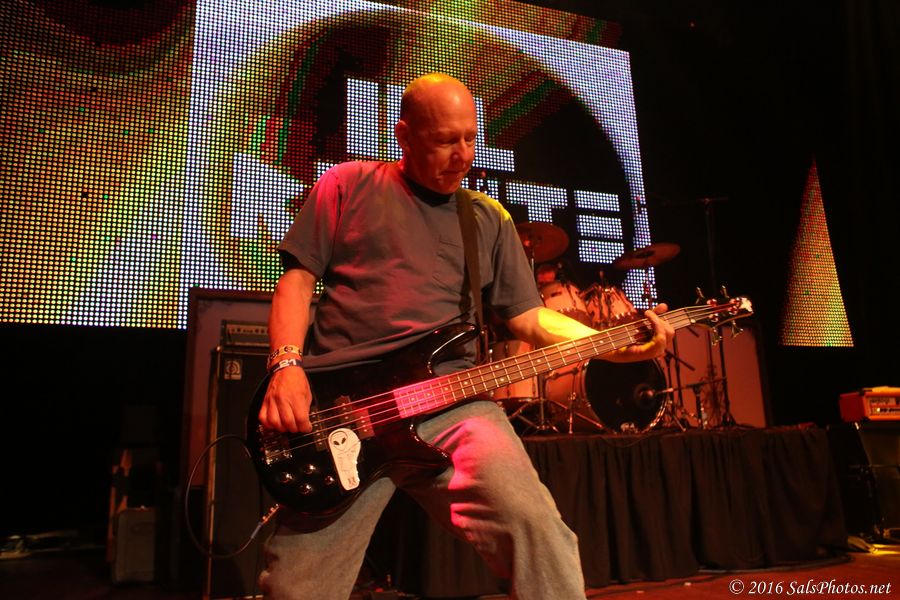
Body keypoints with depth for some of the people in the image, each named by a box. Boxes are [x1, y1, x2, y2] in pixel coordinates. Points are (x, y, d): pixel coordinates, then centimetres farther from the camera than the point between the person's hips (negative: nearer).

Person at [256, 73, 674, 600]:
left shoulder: (490, 219, 17)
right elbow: (299, 278, 7)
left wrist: (618, 345, 1)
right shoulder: (348, 185, 11)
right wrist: (287, 367, -9)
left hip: (453, 401, 2)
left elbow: (530, 317, 15)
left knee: (535, 525, -24)